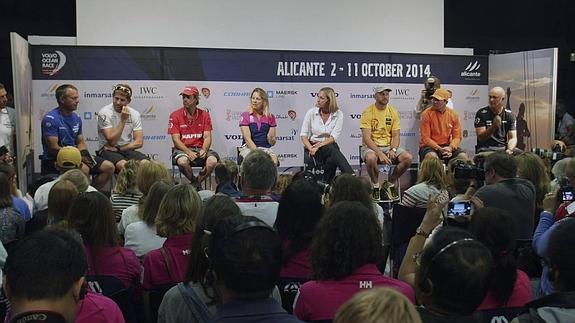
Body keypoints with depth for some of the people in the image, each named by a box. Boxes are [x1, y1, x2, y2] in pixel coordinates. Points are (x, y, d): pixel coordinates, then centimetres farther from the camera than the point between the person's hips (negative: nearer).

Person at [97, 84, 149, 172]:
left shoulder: (134, 114, 3)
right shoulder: (104, 113, -9)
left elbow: (139, 142, -2)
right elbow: (112, 141, -17)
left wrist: (118, 149, -12)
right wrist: (123, 120, -19)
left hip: (128, 149, 4)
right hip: (109, 151, -4)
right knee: (124, 165, -36)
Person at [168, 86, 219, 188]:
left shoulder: (204, 114, 7)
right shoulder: (175, 115, 1)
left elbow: (207, 137, 2)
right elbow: (176, 139, -5)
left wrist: (204, 150, -18)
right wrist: (188, 152, -20)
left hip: (200, 148, 2)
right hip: (182, 149, -2)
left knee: (213, 160, -28)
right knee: (182, 161, -35)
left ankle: (196, 183, -3)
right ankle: (195, 183, -4)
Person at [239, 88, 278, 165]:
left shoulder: (270, 117, 12)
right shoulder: (245, 115, 4)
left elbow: (272, 143, 11)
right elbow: (247, 139, -6)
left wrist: (271, 139, -13)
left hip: (265, 148, 2)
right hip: (249, 148, -2)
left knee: (274, 159, -30)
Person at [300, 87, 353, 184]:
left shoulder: (338, 114, -1)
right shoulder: (311, 112, 2)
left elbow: (334, 137, -9)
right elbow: (303, 135, -1)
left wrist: (319, 145, -23)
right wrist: (311, 148, -18)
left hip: (330, 146, 1)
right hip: (312, 146, -1)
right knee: (333, 150, -33)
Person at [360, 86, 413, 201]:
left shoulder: (393, 112, 6)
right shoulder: (368, 112, -7)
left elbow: (396, 135, 4)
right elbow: (366, 137, -15)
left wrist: (393, 150, -16)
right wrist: (379, 153, -26)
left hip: (389, 146, 4)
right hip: (371, 146, -4)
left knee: (408, 158, -20)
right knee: (371, 158, -38)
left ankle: (389, 184, 2)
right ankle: (376, 186, -9)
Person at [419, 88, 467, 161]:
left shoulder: (453, 115, 3)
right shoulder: (426, 114, -8)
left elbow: (457, 137, 4)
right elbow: (425, 138, -10)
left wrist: (450, 148, -18)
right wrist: (440, 149, -23)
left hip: (447, 146, 3)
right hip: (430, 146, -3)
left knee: (463, 156, -22)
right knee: (432, 156, -36)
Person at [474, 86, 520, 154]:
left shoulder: (509, 115, 7)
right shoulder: (481, 113, -3)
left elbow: (512, 138, 0)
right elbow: (480, 137, -9)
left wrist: (509, 150, -22)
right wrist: (493, 126, -24)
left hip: (504, 148, 3)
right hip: (486, 149, -3)